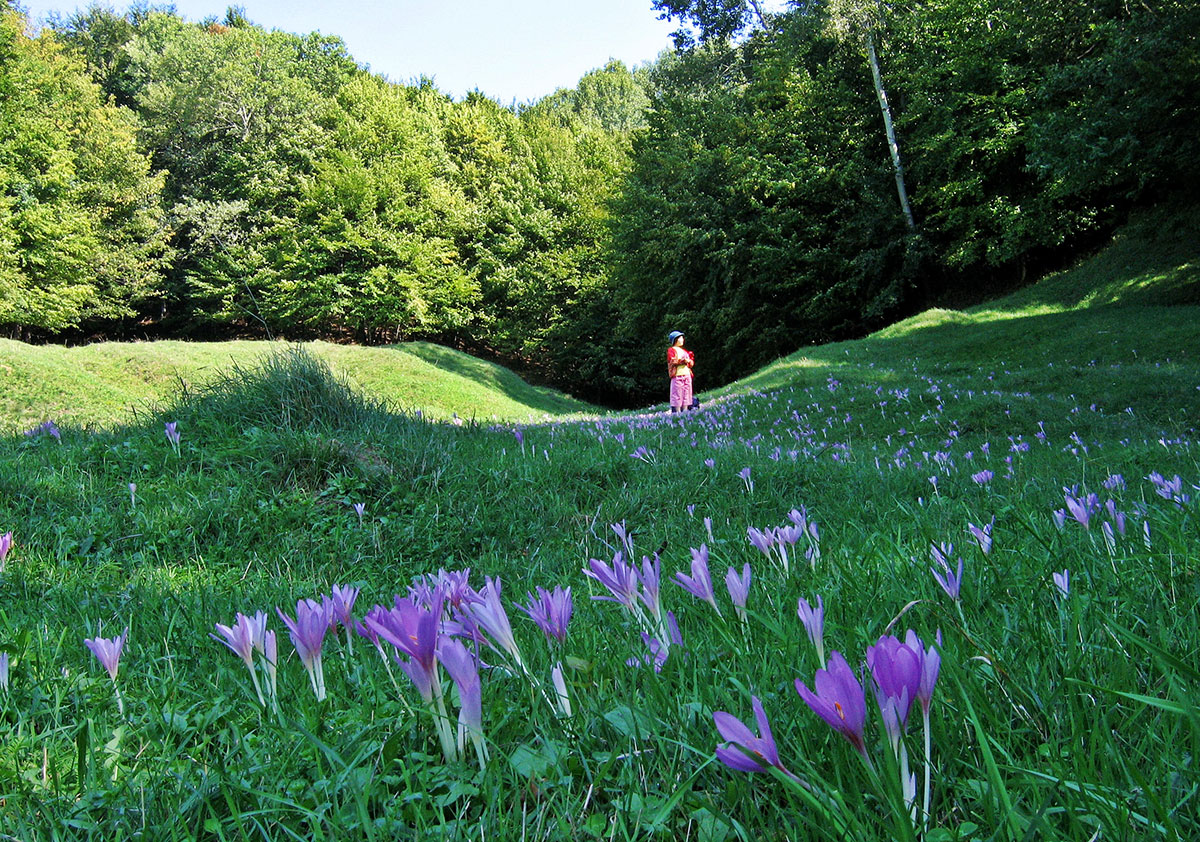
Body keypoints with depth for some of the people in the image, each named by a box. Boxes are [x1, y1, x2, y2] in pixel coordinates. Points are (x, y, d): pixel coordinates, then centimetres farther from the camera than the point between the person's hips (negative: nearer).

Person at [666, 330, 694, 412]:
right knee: (677, 396, -10)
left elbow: (692, 363, 18)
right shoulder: (671, 350, 2)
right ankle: (677, 413, -10)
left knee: (686, 395, 4)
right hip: (677, 375, -7)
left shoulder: (684, 350, 22)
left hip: (687, 374, 7)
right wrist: (683, 360, -14)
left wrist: (688, 361, -4)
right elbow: (671, 362, -12)